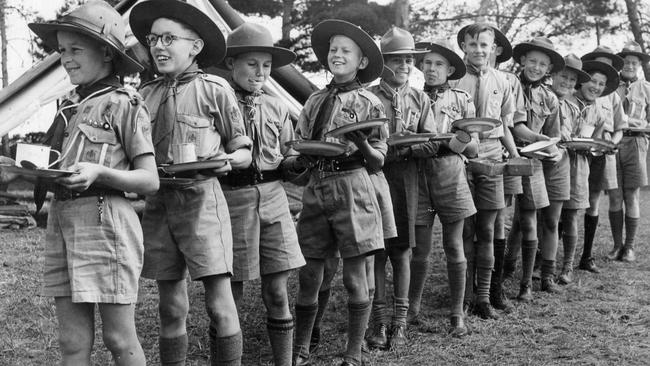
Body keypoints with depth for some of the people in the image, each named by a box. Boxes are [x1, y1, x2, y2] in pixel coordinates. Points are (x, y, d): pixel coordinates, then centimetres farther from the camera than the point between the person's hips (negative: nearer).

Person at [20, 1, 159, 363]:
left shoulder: (124, 104, -3)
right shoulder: (69, 106, 16)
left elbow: (150, 180, -6)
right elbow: (59, 177, 17)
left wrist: (98, 172, -20)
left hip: (104, 221, -6)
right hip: (61, 221, 6)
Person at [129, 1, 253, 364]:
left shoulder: (214, 88, 0)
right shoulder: (147, 94, 11)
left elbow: (244, 152, 5)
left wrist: (226, 160, -15)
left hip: (202, 198, -4)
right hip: (158, 201, 4)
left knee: (220, 304, -7)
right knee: (171, 307, 10)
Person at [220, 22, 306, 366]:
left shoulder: (276, 107, 11)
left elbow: (288, 158, 16)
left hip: (273, 199, 3)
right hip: (232, 199, -3)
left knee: (277, 291, 4)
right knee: (230, 293, 3)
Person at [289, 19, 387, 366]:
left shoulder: (368, 103, 2)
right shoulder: (314, 101, 13)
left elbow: (377, 162, 0)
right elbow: (299, 157, 13)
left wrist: (363, 145, -19)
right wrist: (298, 158, -9)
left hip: (352, 187, -4)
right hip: (316, 188, 4)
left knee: (355, 277, 0)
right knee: (308, 275, 7)